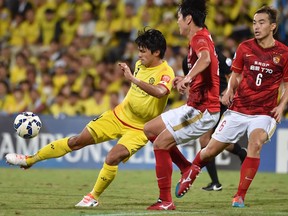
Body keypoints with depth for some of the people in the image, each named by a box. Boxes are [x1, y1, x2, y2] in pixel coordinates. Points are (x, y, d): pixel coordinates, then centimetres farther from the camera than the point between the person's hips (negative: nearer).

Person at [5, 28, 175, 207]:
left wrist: (133, 79, -46)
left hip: (139, 128, -6)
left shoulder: (166, 72, -21)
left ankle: (94, 197, -3)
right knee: (78, 141, 2)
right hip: (119, 116, 6)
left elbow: (160, 92, -45)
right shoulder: (140, 64, 2)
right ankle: (30, 159, 12)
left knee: (112, 158, -26)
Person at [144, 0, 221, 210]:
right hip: (194, 107, 10)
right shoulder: (201, 37, 14)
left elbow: (205, 59, -42)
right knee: (150, 129, 13)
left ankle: (166, 201, -5)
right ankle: (187, 168, 15)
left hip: (202, 110, -10)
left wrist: (188, 77, -56)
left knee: (160, 143, -12)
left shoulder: (199, 39, -17)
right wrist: (185, 80, 20)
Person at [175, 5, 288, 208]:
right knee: (211, 149, 3)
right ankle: (190, 174, 38)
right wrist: (230, 90, -6)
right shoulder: (245, 47, 1)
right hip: (238, 109, 3)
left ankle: (240, 196, -23)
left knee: (255, 142, -32)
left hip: (263, 113, -2)